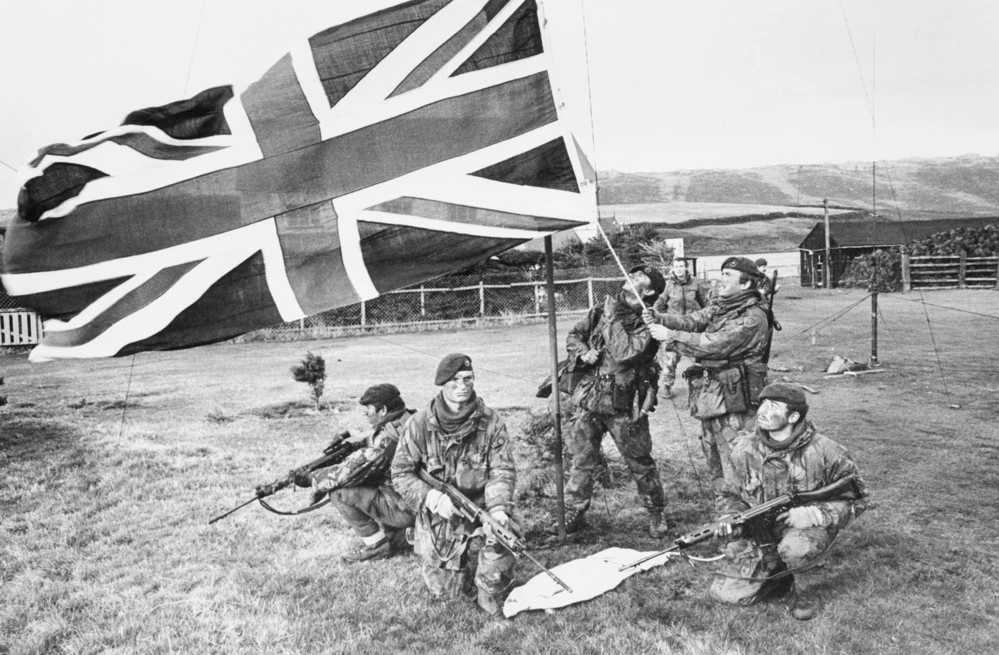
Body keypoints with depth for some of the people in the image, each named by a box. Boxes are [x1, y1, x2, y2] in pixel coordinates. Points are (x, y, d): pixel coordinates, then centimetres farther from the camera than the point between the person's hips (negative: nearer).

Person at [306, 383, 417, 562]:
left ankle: (376, 545, 1)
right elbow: (371, 447, 18)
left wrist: (315, 479, -8)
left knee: (339, 493, -12)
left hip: (409, 507, -9)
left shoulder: (388, 437, -23)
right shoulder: (406, 422, 5)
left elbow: (352, 470, -22)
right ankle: (397, 535, 17)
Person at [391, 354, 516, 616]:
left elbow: (502, 471, -9)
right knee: (446, 592, 6)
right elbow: (401, 472, -7)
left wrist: (498, 508, -27)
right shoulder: (420, 424, -10)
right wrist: (432, 498, -22)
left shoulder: (491, 422, -8)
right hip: (437, 519, 1)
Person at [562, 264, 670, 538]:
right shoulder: (603, 309, 8)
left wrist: (612, 319, -14)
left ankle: (656, 515, 28)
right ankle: (573, 514, 21)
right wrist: (583, 353, -6)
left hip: (624, 405, -4)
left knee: (640, 463, 8)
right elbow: (573, 335, 15)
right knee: (580, 459, 7)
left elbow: (626, 353, -22)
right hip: (589, 399, 4)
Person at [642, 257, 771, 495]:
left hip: (734, 402, -9)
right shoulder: (720, 307, 13)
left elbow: (715, 344, -24)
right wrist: (659, 319, -19)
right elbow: (691, 321, 0)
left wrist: (670, 336, -23)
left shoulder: (753, 317, -15)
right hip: (709, 396, 9)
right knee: (714, 459, 19)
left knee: (734, 465, -4)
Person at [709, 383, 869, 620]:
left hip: (810, 526, -3)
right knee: (727, 593, -9)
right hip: (759, 533, 4)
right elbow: (734, 494, 8)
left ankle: (806, 591, -4)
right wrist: (730, 517, -15)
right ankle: (781, 573, 18)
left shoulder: (822, 451, -16)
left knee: (795, 548, -39)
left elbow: (855, 499, -7)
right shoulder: (745, 449, -6)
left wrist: (814, 514, -24)